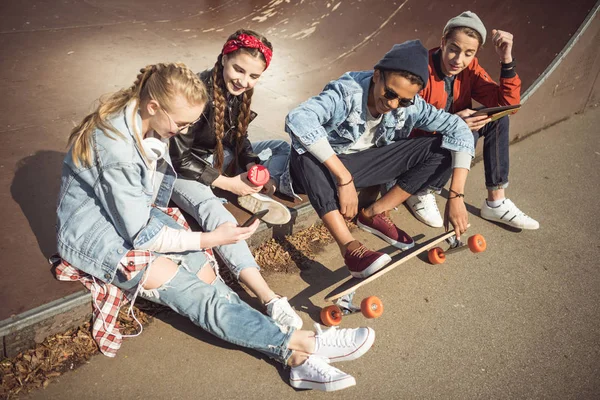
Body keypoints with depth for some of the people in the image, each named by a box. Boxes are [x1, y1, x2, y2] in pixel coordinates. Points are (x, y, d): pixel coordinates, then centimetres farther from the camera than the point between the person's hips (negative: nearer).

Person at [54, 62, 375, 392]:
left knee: (206, 273, -17)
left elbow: (149, 200, 4)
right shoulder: (116, 146, -30)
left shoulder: (149, 124, -5)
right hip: (96, 233, -6)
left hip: (137, 215, 7)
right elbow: (139, 234, -24)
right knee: (197, 292, -23)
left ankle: (295, 356, -24)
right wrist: (211, 238, -21)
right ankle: (299, 343, -23)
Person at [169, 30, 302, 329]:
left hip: (217, 159, 8)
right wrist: (226, 183, -23)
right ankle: (269, 299, -48)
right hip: (181, 170, -8)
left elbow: (238, 139, 6)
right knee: (213, 211, -38)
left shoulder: (239, 91, -5)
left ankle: (255, 197, -18)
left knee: (283, 148, 2)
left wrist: (253, 167, -14)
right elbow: (179, 156, -23)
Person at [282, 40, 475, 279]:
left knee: (443, 148, -11)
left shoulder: (410, 105, -14)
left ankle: (373, 214, -8)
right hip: (327, 167, -4)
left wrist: (456, 196, -24)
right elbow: (297, 119, -45)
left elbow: (459, 130, -14)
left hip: (366, 165, 4)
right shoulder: (346, 93, -28)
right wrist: (344, 178, -46)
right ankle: (348, 245, -38)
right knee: (303, 152, -40)